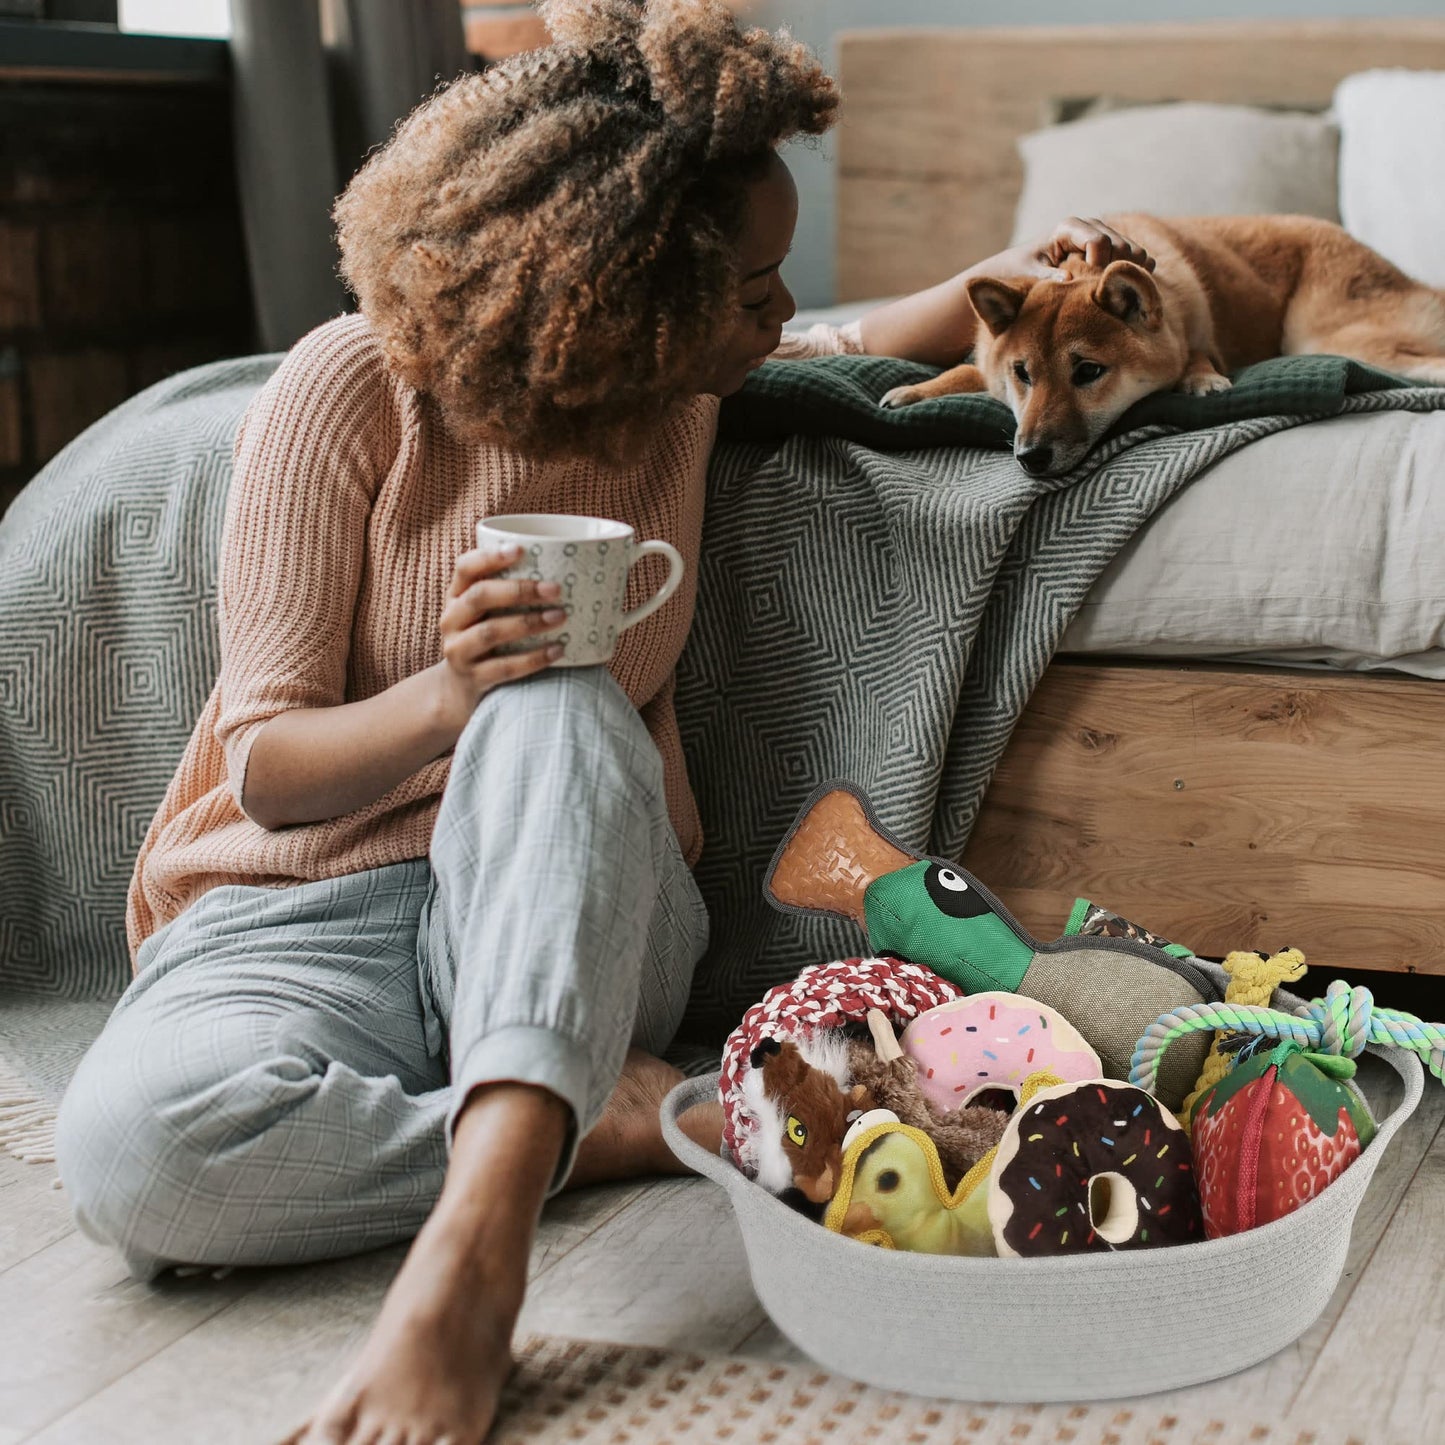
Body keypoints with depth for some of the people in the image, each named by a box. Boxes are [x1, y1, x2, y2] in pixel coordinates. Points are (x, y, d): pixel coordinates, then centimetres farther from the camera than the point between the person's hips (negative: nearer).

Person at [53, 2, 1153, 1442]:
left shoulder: (682, 383, 4)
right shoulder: (352, 391, -12)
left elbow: (855, 348, 29)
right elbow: (263, 770, -12)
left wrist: (1003, 284, 10)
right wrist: (441, 698, -32)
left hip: (564, 910, 3)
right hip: (312, 916, -2)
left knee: (558, 711, -35)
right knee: (129, 1144, -37)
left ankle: (476, 1246, -48)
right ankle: (606, 1125, -25)